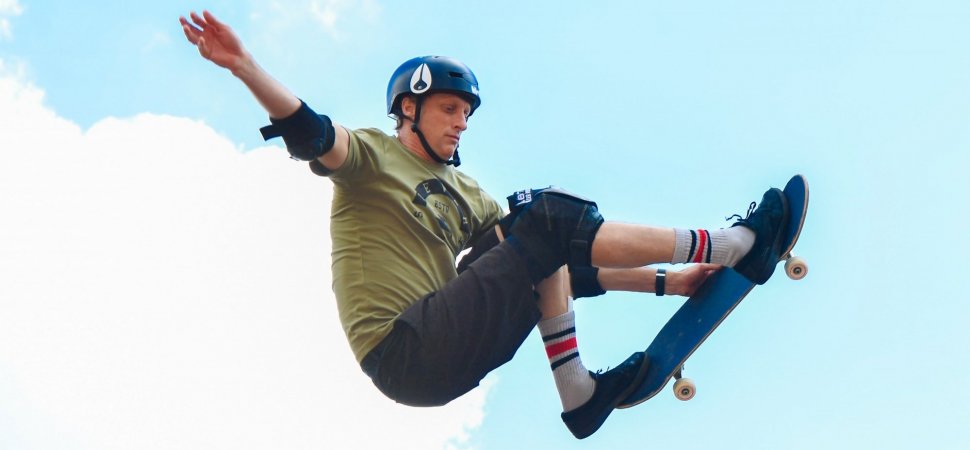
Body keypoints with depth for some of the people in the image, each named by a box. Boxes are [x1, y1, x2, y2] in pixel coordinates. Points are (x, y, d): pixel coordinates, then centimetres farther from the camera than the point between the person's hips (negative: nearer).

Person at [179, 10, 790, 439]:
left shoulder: (465, 193, 21)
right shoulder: (371, 154, 4)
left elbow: (568, 266, 18)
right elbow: (312, 136, -19)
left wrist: (663, 281, 11)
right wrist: (244, 67, -37)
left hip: (448, 352, 8)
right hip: (404, 354, -8)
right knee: (549, 220, -13)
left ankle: (578, 391, -5)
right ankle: (731, 247, -7)